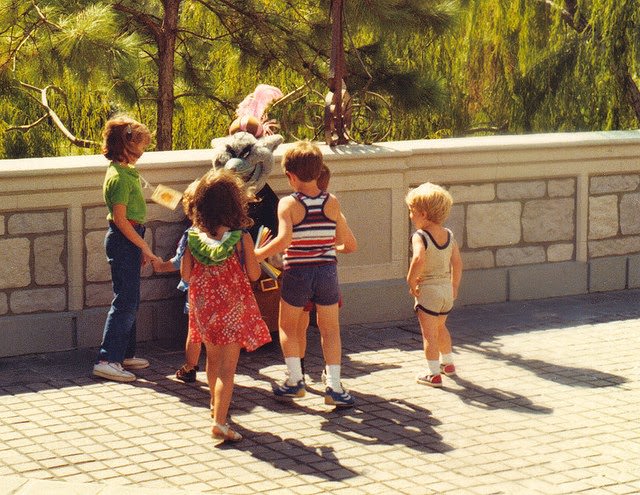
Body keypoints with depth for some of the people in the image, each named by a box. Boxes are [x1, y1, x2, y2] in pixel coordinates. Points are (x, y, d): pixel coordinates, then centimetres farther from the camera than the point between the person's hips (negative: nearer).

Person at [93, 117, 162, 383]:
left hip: (128, 240, 10)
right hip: (124, 241, -10)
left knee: (129, 301, 15)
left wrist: (140, 247, 18)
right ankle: (107, 359, -9)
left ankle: (125, 354, 23)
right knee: (125, 302, -9)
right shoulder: (120, 177, -19)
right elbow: (121, 220, -21)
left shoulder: (124, 172, 12)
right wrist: (145, 247, -17)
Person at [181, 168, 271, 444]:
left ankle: (216, 405, 45)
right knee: (227, 367, -3)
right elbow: (254, 274, -8)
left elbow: (186, 275, -3)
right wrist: (255, 250, 8)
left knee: (213, 358, 24)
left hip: (203, 307, 4)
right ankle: (220, 422, -13)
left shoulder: (193, 236, -7)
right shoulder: (241, 238, -16)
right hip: (232, 307, -4)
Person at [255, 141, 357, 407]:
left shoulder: (288, 204, -10)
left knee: (287, 326, 19)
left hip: (296, 273, -2)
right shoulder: (332, 203, -1)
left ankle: (294, 380, 16)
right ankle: (334, 387, 5)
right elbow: (349, 244, 1)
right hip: (327, 272, 2)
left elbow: (284, 240, -25)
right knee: (330, 329, 12)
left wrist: (258, 255, -13)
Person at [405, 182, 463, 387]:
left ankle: (434, 374, 3)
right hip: (447, 288, 7)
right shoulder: (449, 235, 1)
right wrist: (454, 287, 16)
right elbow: (457, 263, 5)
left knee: (429, 333, 2)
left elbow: (419, 259, -35)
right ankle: (448, 363, 41)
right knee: (440, 327, 27)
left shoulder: (419, 236, -18)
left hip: (427, 290, -7)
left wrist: (411, 281, -21)